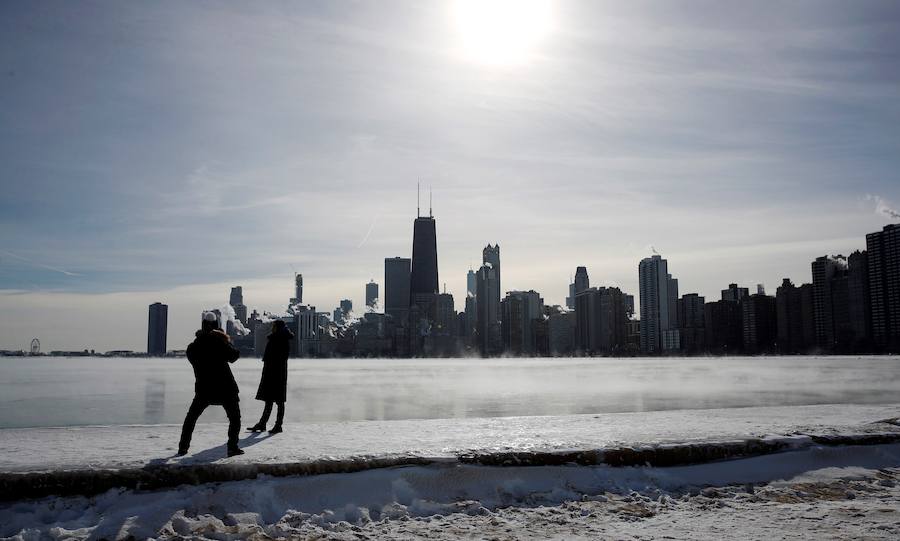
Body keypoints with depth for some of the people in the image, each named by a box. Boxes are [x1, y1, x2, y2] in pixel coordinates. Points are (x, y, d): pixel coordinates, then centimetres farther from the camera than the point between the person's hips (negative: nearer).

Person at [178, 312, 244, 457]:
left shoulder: (192, 347, 4)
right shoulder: (219, 342, -8)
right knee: (235, 418, 9)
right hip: (225, 388, -3)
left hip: (203, 390, 3)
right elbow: (234, 356, -4)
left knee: (191, 418, 21)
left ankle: (183, 447, 19)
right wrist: (228, 343, 11)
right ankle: (233, 447, -2)